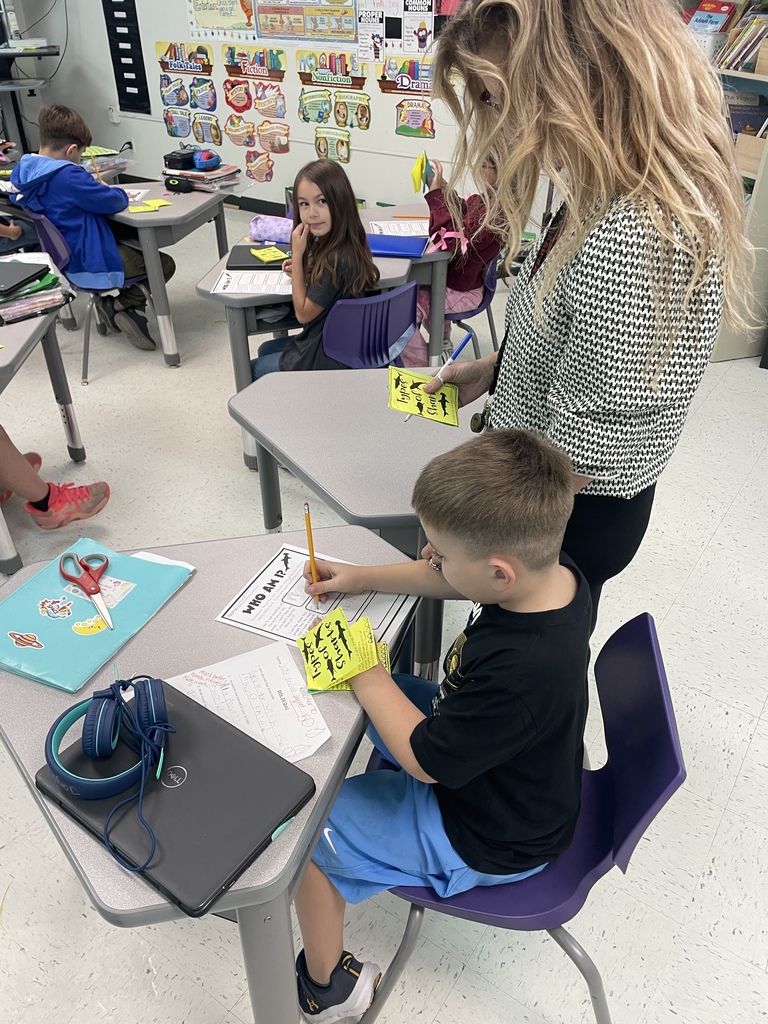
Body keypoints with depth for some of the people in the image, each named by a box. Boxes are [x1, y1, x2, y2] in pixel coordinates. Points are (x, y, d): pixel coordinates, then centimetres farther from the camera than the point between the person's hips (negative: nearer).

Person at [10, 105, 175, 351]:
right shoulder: (68, 176, -26)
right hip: (90, 264, -9)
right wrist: (117, 192, 4)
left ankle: (121, 294, 12)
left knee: (133, 247, 31)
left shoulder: (20, 171, -1)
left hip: (59, 260, 9)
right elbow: (113, 202, -18)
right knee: (164, 264, 7)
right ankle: (121, 303, 0)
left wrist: (92, 186, 7)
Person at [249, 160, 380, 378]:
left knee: (252, 369, 13)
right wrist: (300, 271, -3)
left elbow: (303, 313, -19)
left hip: (331, 359, -9)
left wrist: (297, 255, -20)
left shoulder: (336, 259, -30)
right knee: (265, 351, 30)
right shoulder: (345, 245, -4)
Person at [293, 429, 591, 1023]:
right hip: (521, 786, 8)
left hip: (485, 841, -8)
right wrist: (361, 578, -4)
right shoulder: (554, 575, -18)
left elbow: (424, 758, -28)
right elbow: (448, 582, 1)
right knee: (390, 693, 21)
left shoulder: (522, 671, -43)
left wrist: (364, 671, -20)